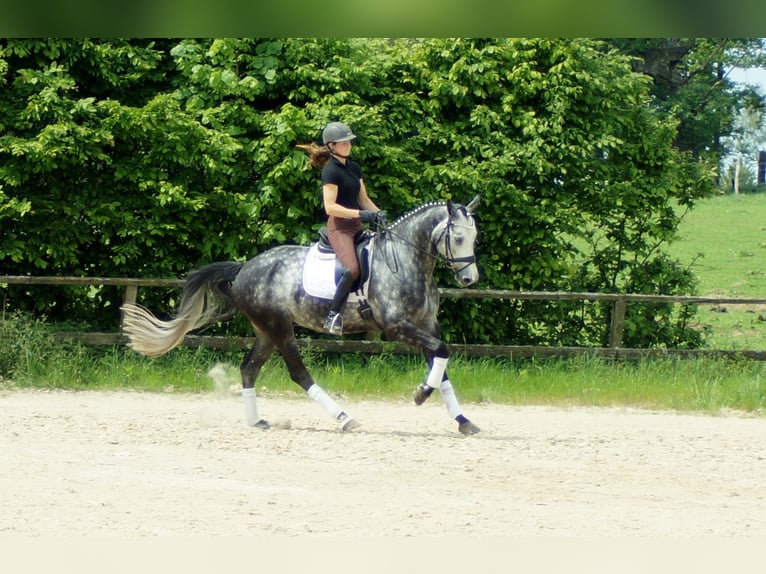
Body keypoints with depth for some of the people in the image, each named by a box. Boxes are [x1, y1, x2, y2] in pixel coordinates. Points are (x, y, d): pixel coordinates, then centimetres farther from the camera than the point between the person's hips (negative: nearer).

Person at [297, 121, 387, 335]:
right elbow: (330, 206, -18)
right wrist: (359, 214, -23)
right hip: (339, 227, -9)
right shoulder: (331, 171, -11)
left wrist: (378, 213, 0)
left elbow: (363, 198, 19)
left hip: (357, 226, 9)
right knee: (352, 269, -28)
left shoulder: (354, 168, 15)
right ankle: (333, 315, -19)